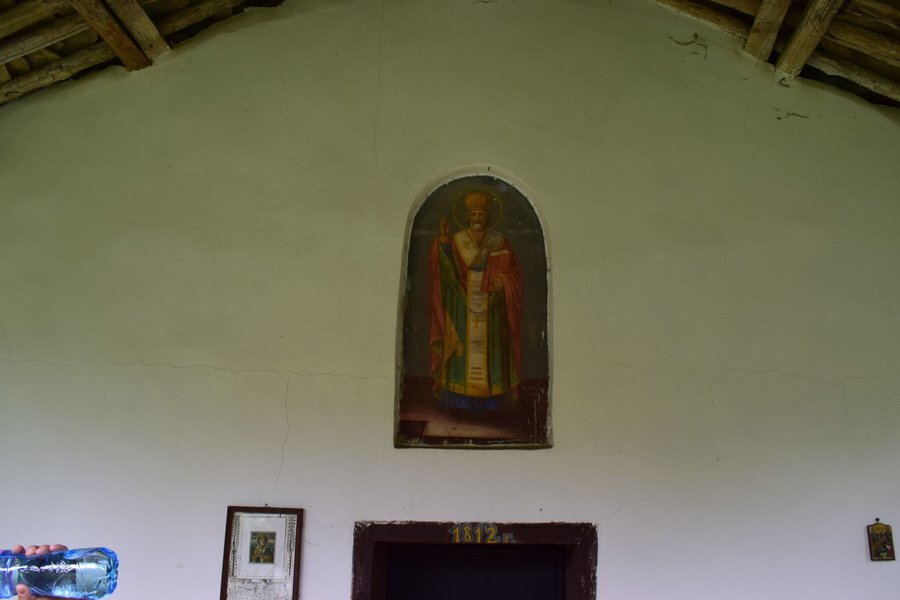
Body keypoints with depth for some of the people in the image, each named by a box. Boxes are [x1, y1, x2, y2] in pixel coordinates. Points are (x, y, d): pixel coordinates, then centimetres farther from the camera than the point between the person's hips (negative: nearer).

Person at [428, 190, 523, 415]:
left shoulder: (499, 241, 4)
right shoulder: (457, 240, 4)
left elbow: (512, 273, 6)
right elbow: (448, 271, -8)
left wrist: (501, 282, -15)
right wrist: (443, 242, -17)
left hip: (490, 308, 0)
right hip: (463, 308, 0)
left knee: (488, 350, 0)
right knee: (463, 348, -2)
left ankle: (488, 400, 6)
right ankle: (462, 399, 4)